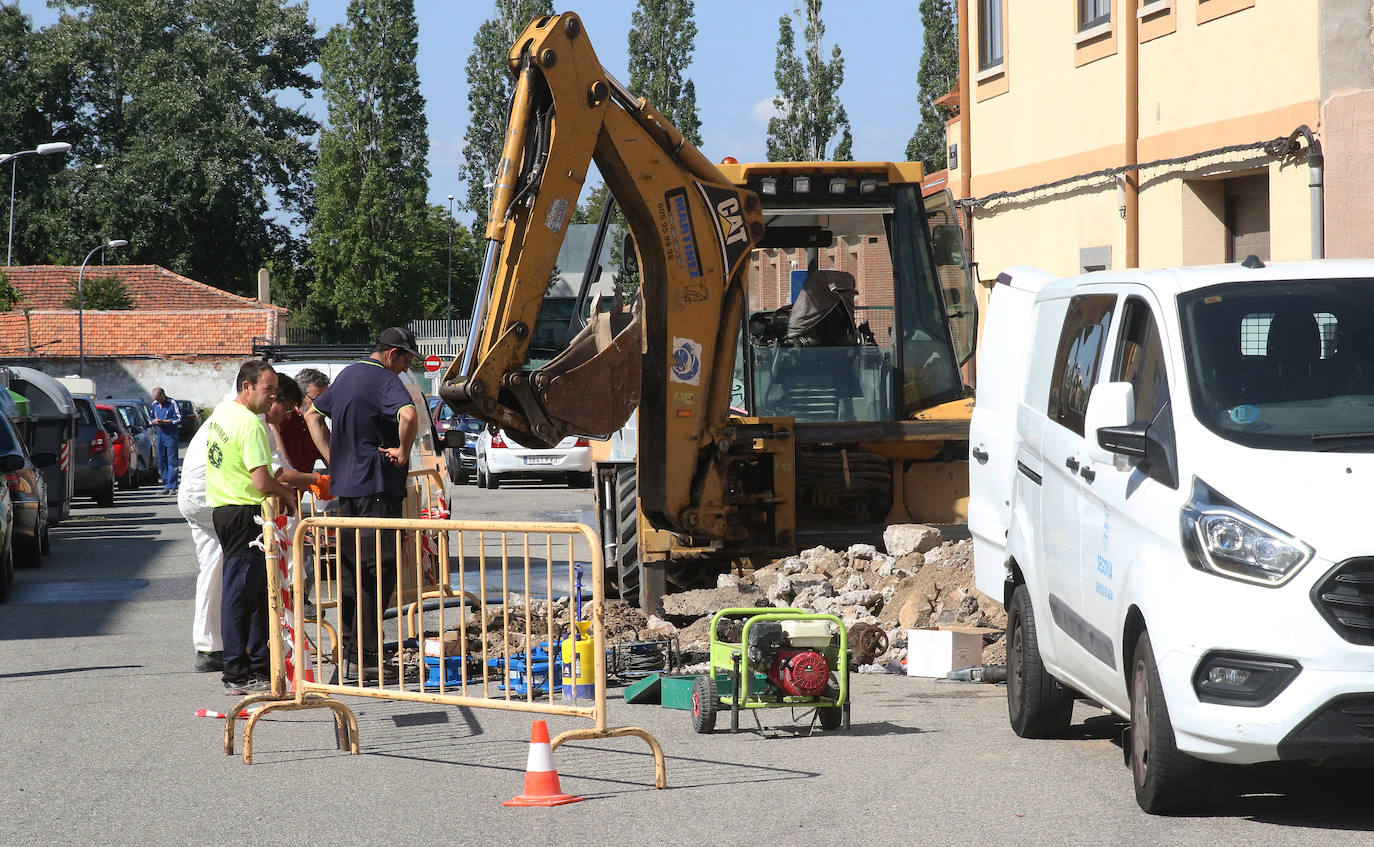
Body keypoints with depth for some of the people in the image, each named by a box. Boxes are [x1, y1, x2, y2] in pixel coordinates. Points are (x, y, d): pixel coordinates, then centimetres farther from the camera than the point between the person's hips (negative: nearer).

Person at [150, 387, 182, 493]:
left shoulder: (172, 403, -6)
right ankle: (166, 485, 11)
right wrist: (154, 421, -2)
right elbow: (151, 418, 23)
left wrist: (164, 422, -17)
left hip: (171, 436, -6)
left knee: (172, 461, -7)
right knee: (161, 462, 5)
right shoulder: (154, 404, 13)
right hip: (160, 436, 6)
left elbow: (179, 419, -9)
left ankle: (171, 486, -6)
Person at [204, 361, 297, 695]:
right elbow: (262, 481, -23)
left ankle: (260, 664, 22)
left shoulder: (222, 412, 13)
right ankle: (237, 675, -3)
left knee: (258, 590, 16)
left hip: (221, 507, 10)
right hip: (245, 514, -10)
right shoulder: (250, 424, -18)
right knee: (240, 593, -6)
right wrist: (286, 493, -2)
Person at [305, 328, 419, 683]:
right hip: (377, 487, -9)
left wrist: (334, 460, 18)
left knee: (351, 570, 13)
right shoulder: (386, 380, -13)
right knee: (378, 571, -6)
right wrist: (403, 450, -16)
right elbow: (408, 415, -34)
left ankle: (349, 650, 17)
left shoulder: (348, 374, 16)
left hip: (345, 485, 9)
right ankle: (364, 657, -7)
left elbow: (314, 415, 28)